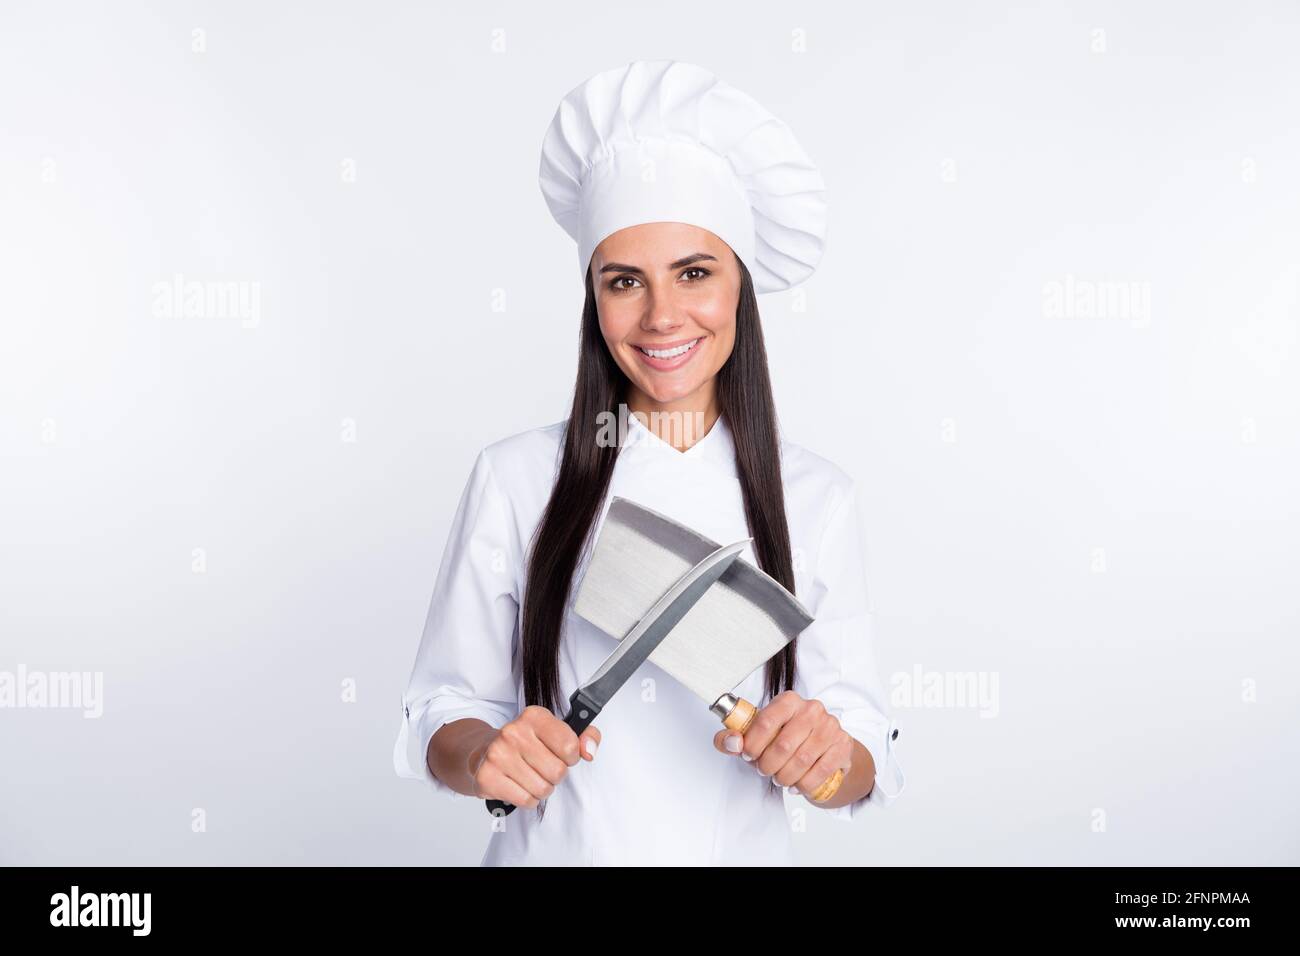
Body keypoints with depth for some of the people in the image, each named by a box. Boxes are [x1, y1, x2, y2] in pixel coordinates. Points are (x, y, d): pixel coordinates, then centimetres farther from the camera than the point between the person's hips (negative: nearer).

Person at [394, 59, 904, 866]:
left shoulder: (819, 499, -9)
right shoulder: (515, 480, -12)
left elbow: (865, 762, -5)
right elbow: (444, 714, -6)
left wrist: (829, 758, -25)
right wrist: (482, 754, -25)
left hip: (744, 852, 1)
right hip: (552, 849, 0)